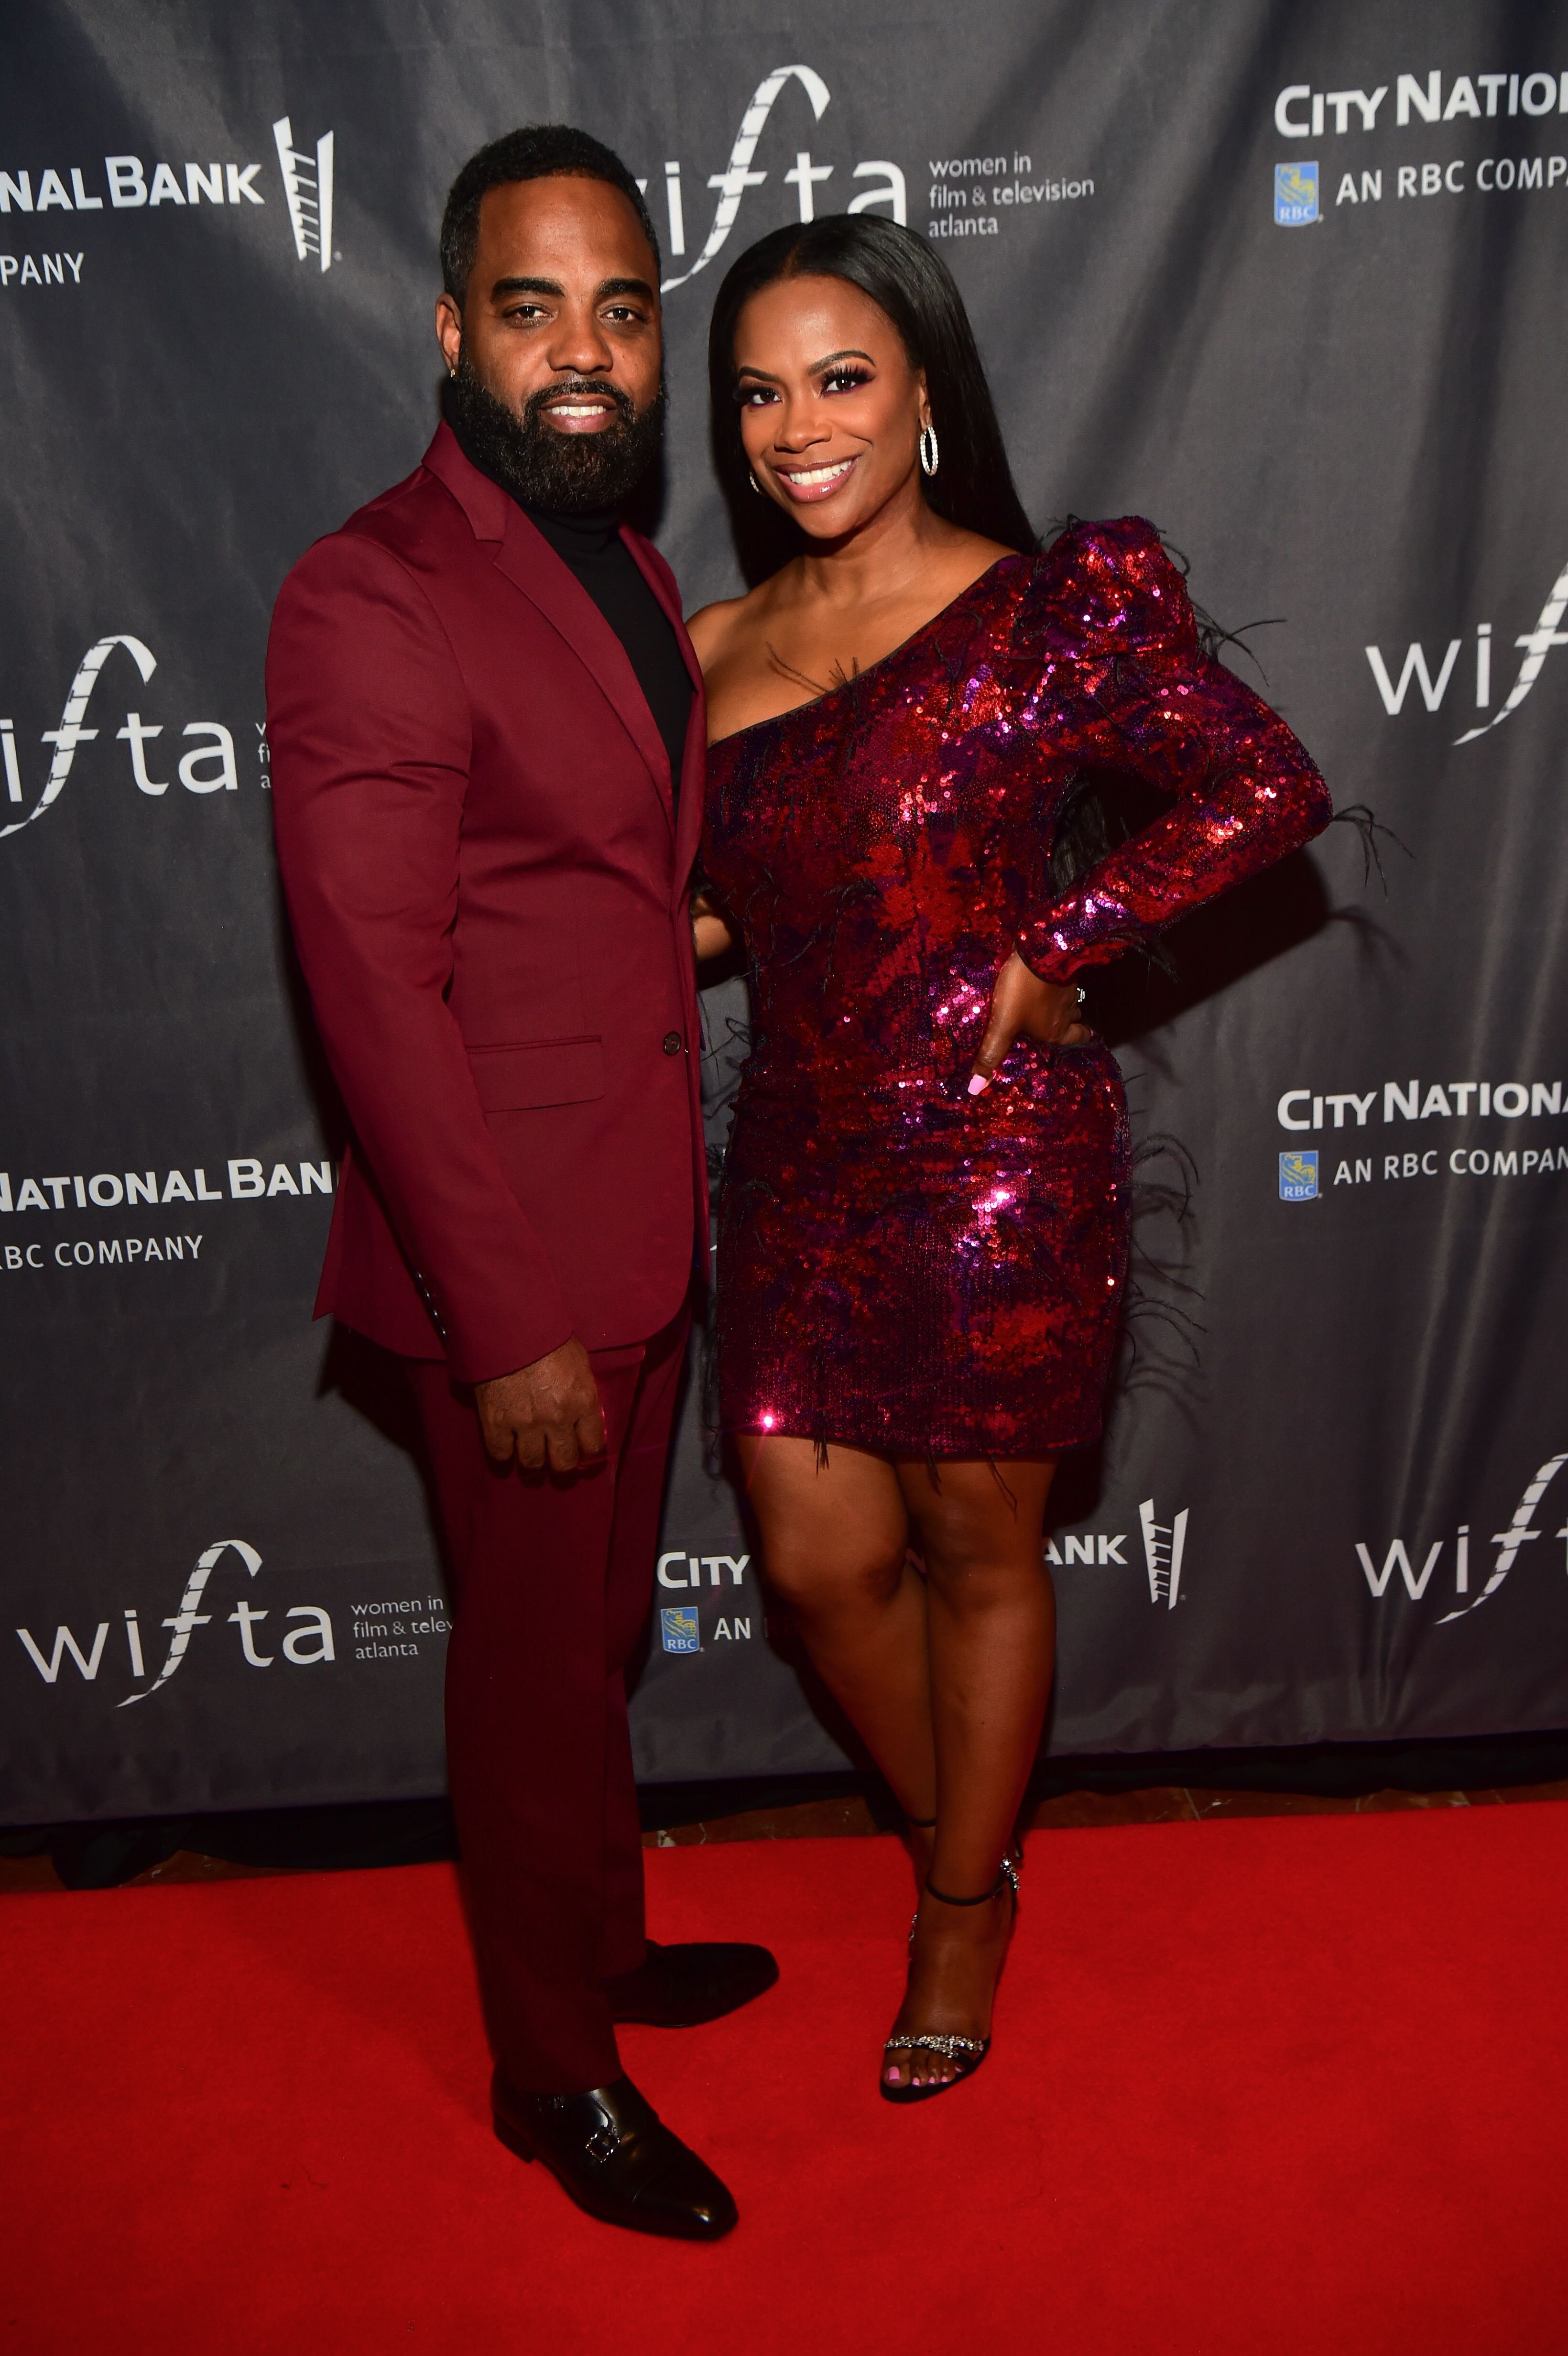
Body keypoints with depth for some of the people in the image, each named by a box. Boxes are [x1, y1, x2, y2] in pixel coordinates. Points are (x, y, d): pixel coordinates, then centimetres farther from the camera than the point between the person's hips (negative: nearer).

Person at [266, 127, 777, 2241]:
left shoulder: (625, 567, 11)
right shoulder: (371, 600, -18)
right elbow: (379, 996, -21)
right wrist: (512, 1325, -21)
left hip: (641, 1226, 8)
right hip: (510, 1253, -8)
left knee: (599, 1629, 23)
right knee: (539, 1658, 9)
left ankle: (597, 1941, 46)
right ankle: (558, 2072, 32)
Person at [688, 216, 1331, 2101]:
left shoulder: (1054, 609, -9)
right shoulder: (719, 650, 7)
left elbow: (1266, 791, -9)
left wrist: (1051, 952, -14)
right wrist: (678, 922, -2)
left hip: (996, 1163, -5)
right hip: (797, 1153, 5)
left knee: (978, 1552, 11)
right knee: (820, 1559, 10)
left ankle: (969, 1905, 36)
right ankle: (956, 1843, 40)